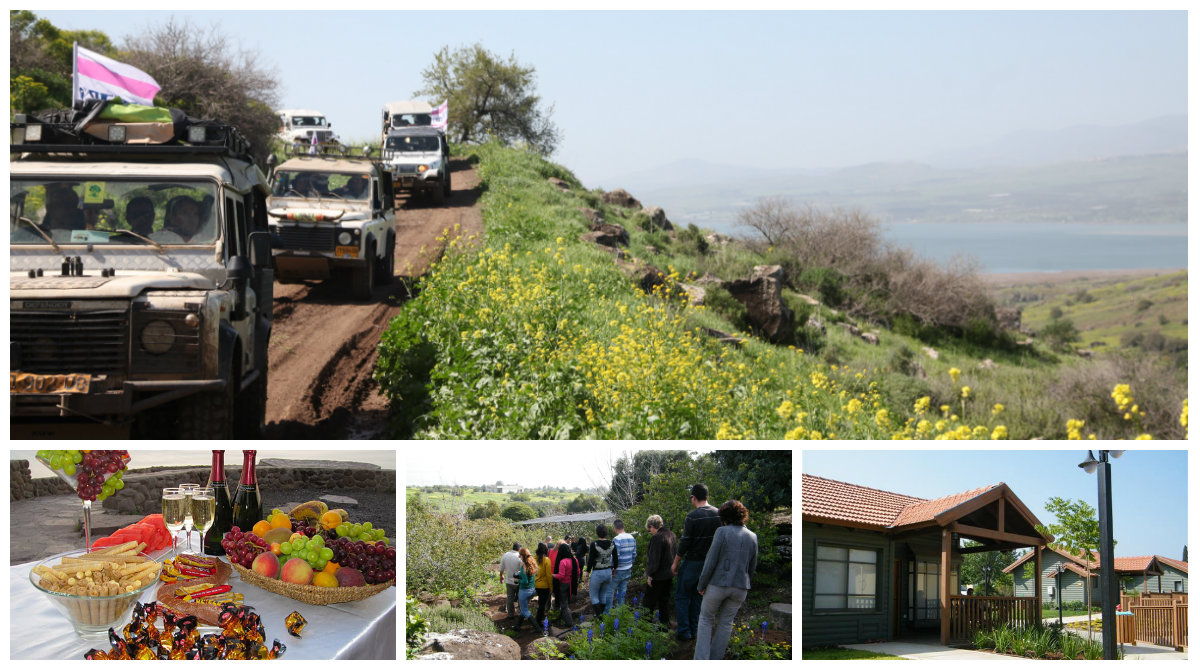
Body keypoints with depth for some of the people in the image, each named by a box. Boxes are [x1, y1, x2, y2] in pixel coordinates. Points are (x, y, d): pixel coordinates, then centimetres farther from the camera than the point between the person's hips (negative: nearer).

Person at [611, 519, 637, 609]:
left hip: (618, 570, -7)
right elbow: (634, 554, 12)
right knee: (622, 590, 14)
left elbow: (616, 556, -22)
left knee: (611, 589, 2)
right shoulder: (632, 538, 4)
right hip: (628, 569, 7)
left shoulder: (617, 539, -19)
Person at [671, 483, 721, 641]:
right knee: (697, 596, 17)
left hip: (692, 562, -6)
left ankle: (683, 632, 3)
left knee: (682, 596, 6)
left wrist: (676, 562, -5)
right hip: (710, 562, 6)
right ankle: (694, 630, 21)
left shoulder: (692, 517, -17)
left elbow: (685, 543, -15)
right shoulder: (718, 514, 0)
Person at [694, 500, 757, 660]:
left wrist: (702, 585, -3)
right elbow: (752, 567, 10)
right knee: (726, 622, 17)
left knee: (706, 618, 13)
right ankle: (715, 659, 22)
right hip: (740, 587, 4)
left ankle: (701, 659, 6)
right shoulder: (752, 537, 4)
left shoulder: (722, 532, -11)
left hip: (718, 583, -4)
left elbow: (711, 561, -12)